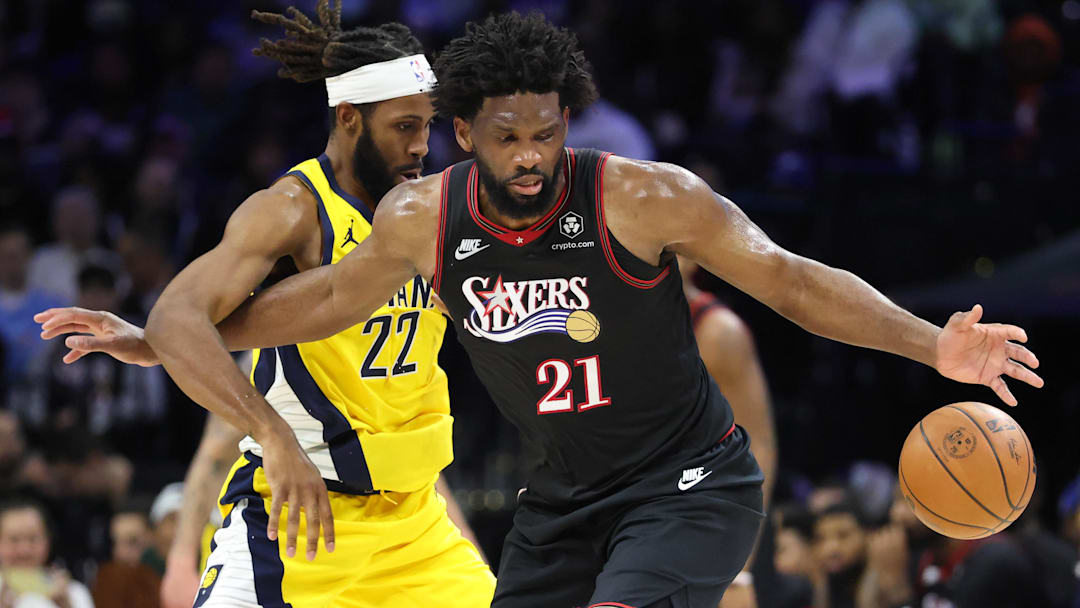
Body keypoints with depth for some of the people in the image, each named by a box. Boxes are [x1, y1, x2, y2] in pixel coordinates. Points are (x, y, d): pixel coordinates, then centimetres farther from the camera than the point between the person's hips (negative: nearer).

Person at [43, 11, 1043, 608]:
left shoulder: (644, 199, -21)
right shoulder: (423, 219, -7)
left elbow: (791, 279, -18)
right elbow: (331, 296, 12)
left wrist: (931, 345, -30)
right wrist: (165, 342, 16)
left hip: (688, 484, -6)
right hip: (562, 497, 6)